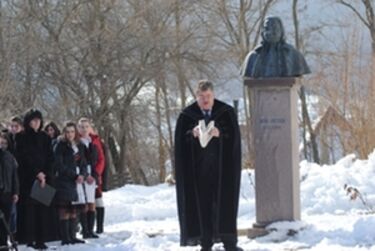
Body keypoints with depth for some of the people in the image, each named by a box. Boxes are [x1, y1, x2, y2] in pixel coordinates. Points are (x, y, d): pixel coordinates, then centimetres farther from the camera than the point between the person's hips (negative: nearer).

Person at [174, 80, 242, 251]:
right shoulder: (187, 115, 5)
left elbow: (234, 135, -2)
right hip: (198, 169, 0)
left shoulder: (227, 113, 5)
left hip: (221, 167, 0)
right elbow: (180, 141, 1)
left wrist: (220, 133, -19)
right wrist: (192, 134, -18)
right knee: (201, 203, -2)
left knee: (224, 202, -3)